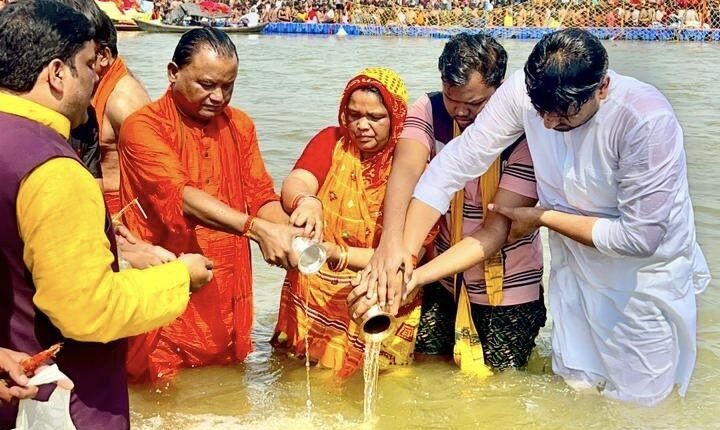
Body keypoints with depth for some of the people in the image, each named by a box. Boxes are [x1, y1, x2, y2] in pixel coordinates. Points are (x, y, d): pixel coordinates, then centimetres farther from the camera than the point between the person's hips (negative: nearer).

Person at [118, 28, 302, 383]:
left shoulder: (240, 125, 9)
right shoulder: (143, 126, -10)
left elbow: (261, 196, 4)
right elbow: (181, 196, -22)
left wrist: (289, 233, -18)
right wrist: (258, 230, -34)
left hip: (230, 296, 5)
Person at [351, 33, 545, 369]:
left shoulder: (524, 133, -23)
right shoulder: (429, 111, -13)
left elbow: (495, 231, -28)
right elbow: (406, 168, -32)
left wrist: (415, 277, -40)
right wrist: (390, 240, -53)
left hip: (507, 292, -3)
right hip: (444, 281, 3)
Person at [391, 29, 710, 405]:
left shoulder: (647, 120, -32)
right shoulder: (524, 91, -21)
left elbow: (640, 236, -28)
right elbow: (457, 162, -19)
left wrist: (542, 217, -20)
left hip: (646, 274, -4)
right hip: (576, 267, 4)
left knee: (635, 404, 10)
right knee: (574, 388, 20)